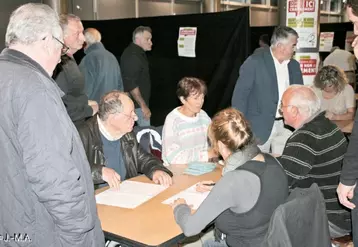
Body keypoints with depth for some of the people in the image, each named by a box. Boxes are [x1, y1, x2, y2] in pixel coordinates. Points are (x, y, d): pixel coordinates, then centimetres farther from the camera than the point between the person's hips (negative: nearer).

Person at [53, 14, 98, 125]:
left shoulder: (70, 60, 10)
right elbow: (60, 109, -27)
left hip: (78, 126, 9)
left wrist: (86, 103, 5)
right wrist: (90, 110, -15)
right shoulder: (58, 65, -22)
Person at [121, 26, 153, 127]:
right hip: (137, 104, -10)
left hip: (140, 102, 10)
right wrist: (143, 106, -24)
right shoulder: (132, 56, -19)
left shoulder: (138, 53, 13)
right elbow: (131, 85, -24)